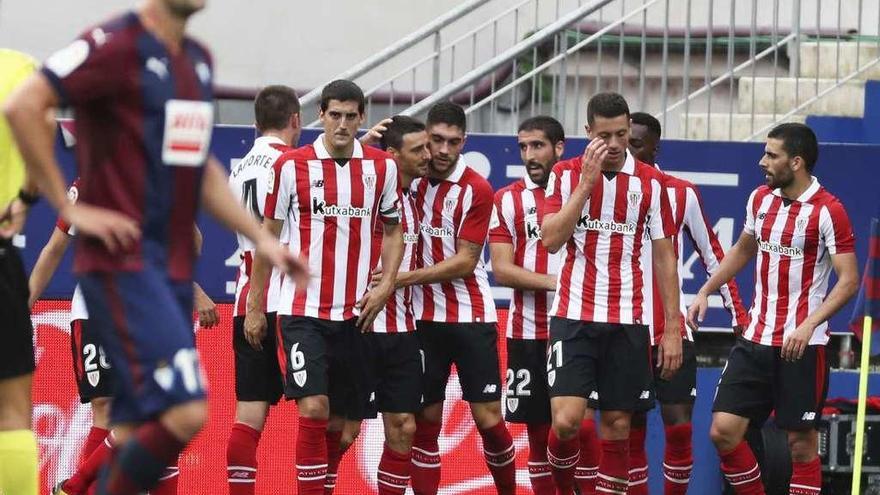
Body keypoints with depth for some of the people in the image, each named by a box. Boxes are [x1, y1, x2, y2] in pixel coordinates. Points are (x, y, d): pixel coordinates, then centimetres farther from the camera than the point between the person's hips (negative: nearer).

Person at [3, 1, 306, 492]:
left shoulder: (198, 59, 15)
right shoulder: (116, 45, -10)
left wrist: (261, 238, 18)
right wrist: (69, 207, -16)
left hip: (173, 267, 8)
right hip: (123, 262, -8)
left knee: (136, 431, 7)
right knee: (186, 413, -19)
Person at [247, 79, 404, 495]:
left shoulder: (382, 167, 5)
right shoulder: (291, 166, -2)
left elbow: (393, 231, 15)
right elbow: (267, 234, 5)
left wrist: (386, 284, -1)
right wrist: (256, 306, 4)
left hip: (357, 314, 3)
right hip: (303, 311, -3)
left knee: (345, 424, 6)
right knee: (313, 408, -16)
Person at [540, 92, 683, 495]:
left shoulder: (650, 182, 3)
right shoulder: (566, 174, 1)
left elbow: (664, 258, 7)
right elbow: (552, 239, -10)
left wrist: (673, 328, 3)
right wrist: (586, 182, -14)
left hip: (627, 322, 2)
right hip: (574, 316, -2)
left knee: (617, 426, 2)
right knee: (566, 419, -14)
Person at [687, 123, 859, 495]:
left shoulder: (828, 211, -12)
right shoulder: (760, 198, 7)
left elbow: (849, 280, -15)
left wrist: (809, 325, -26)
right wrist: (706, 291, 17)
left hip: (802, 345, -6)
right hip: (755, 338, 6)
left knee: (801, 441, 0)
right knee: (723, 430, -2)